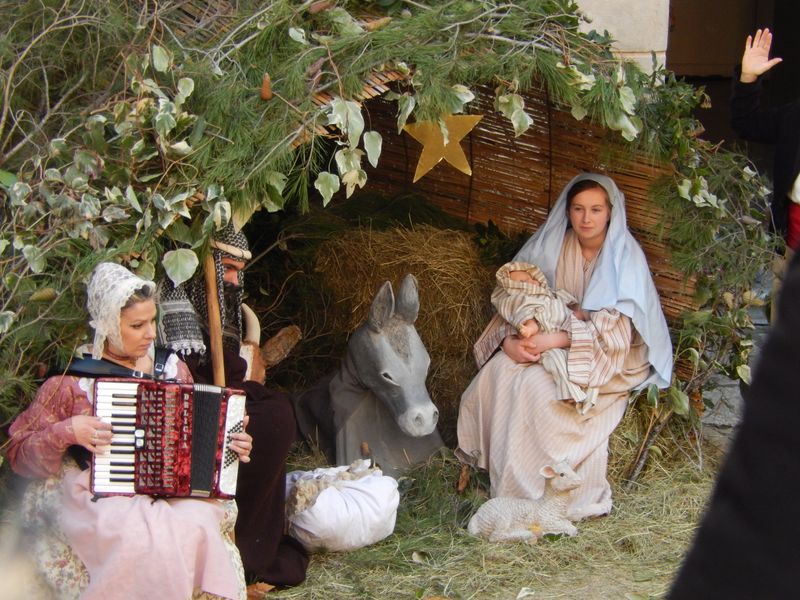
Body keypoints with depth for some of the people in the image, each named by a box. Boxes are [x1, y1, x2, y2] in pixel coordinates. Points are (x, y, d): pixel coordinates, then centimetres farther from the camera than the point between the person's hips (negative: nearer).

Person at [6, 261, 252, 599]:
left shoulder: (172, 368, 14)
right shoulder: (73, 379, 2)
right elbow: (20, 455, 4)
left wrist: (227, 443, 5)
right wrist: (65, 432, -13)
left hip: (175, 493, 3)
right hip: (102, 498, -3)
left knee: (198, 528, -32)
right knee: (143, 539, -37)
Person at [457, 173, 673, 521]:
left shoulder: (625, 257, -13)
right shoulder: (550, 245, -1)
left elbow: (616, 327, -21)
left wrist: (559, 339, -33)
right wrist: (510, 339, -22)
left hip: (611, 354, -5)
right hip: (548, 340, 5)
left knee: (537, 383, -31)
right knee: (499, 370, -23)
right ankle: (500, 474, -17)